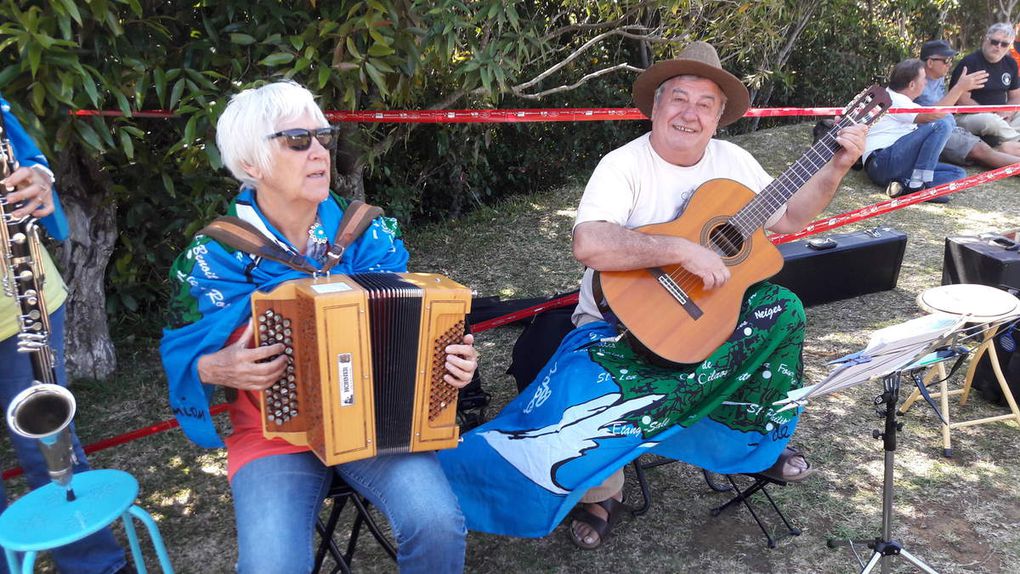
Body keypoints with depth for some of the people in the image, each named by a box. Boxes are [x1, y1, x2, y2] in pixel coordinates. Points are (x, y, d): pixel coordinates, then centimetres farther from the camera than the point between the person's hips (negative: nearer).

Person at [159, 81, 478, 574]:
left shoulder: (369, 235, 1)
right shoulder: (215, 258, -5)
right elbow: (181, 363, 3)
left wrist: (452, 358, -11)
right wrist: (215, 369, -20)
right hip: (273, 433, -1)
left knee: (436, 521, -24)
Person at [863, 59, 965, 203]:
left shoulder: (893, 97, 26)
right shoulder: (895, 101, -7)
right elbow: (934, 114, -20)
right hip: (883, 163, -10)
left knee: (958, 173, 2)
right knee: (941, 126, -20)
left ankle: (904, 184, -19)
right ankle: (917, 184, -26)